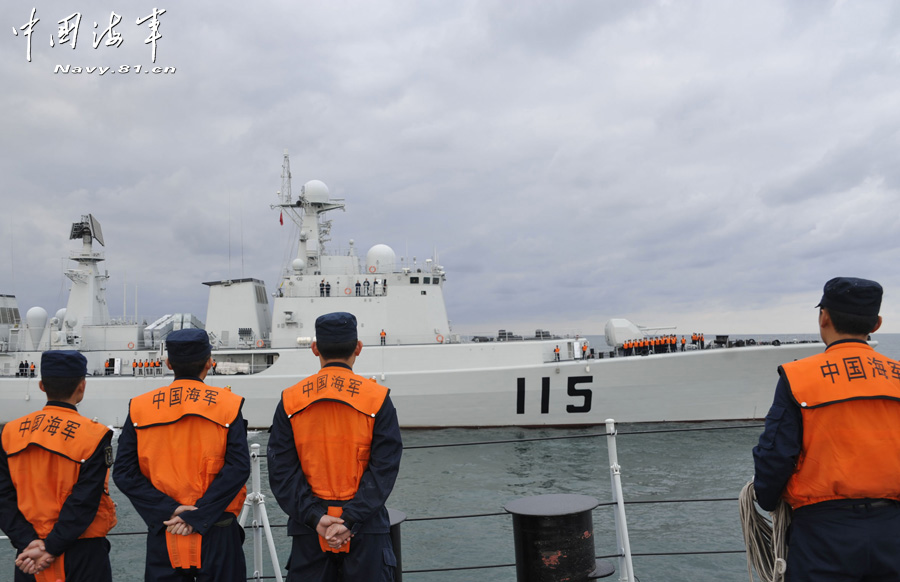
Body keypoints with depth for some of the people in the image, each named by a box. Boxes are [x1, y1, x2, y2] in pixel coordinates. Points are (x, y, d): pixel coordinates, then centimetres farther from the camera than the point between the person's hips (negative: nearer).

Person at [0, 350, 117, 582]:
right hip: (82, 555, -3)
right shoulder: (94, 436, -15)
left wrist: (29, 542, -8)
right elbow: (84, 503, -18)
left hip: (30, 558, 4)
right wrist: (51, 548, -13)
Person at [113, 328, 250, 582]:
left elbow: (123, 473, -5)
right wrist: (197, 516, -13)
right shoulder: (228, 405, -6)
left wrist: (168, 510, -9)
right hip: (218, 534, -2)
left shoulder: (139, 408, 1)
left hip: (163, 536, 2)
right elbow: (238, 468, -15)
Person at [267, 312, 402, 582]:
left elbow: (281, 471, -6)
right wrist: (350, 520, -13)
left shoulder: (290, 401, -1)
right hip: (367, 530, -1)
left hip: (308, 532, 2)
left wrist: (315, 516, -10)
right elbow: (384, 468, -12)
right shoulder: (378, 399, -6)